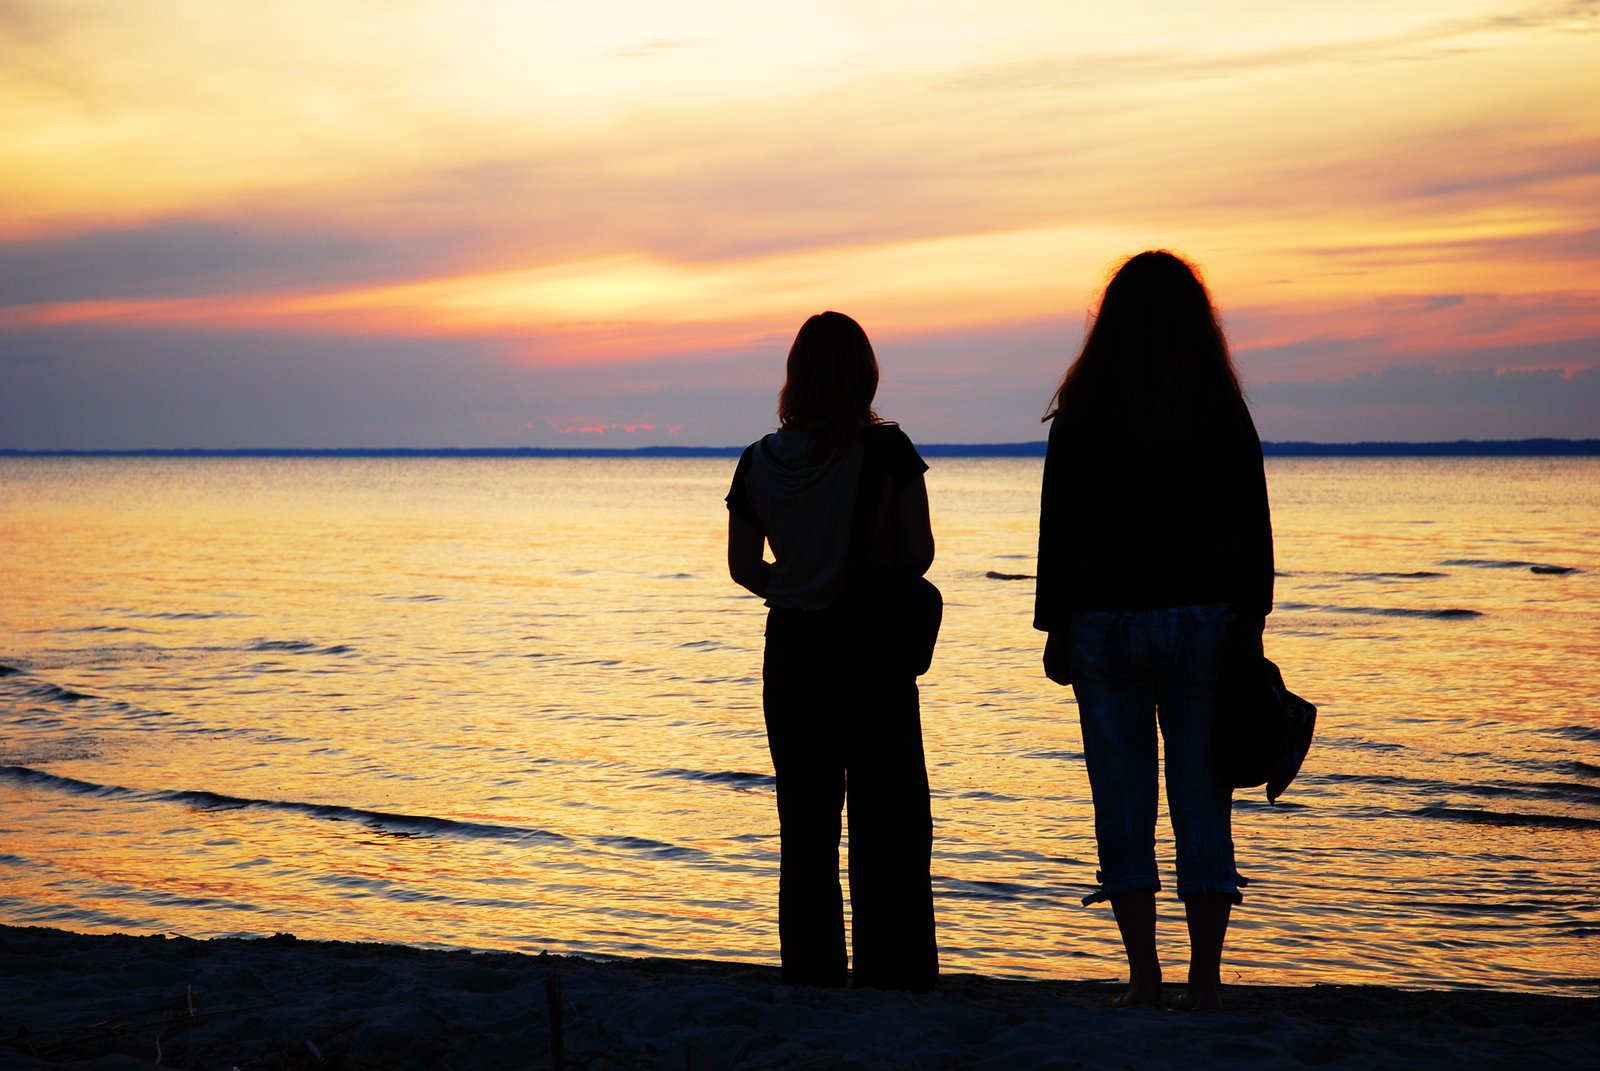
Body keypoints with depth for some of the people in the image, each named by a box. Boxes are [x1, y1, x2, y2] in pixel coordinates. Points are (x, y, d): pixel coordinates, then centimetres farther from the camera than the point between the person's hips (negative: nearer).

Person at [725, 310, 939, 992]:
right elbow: (918, 554, -11)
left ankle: (811, 972, 13)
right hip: (872, 652, -3)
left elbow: (744, 567, 6)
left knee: (805, 820, 11)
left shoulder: (759, 462, -2)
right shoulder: (887, 451, -11)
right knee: (889, 819, 4)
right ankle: (892, 974, 3)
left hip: (792, 648, 3)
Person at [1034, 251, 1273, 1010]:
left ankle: (1144, 976, 4)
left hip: (1105, 625, -1)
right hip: (1202, 624, 1)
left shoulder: (1083, 412, -2)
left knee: (1122, 802, 5)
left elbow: (1059, 527, -2)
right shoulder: (1222, 411, 0)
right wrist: (1250, 620, 9)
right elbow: (1252, 527, 2)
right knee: (1202, 802, 5)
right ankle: (1204, 981, 5)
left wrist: (1055, 628, 4)